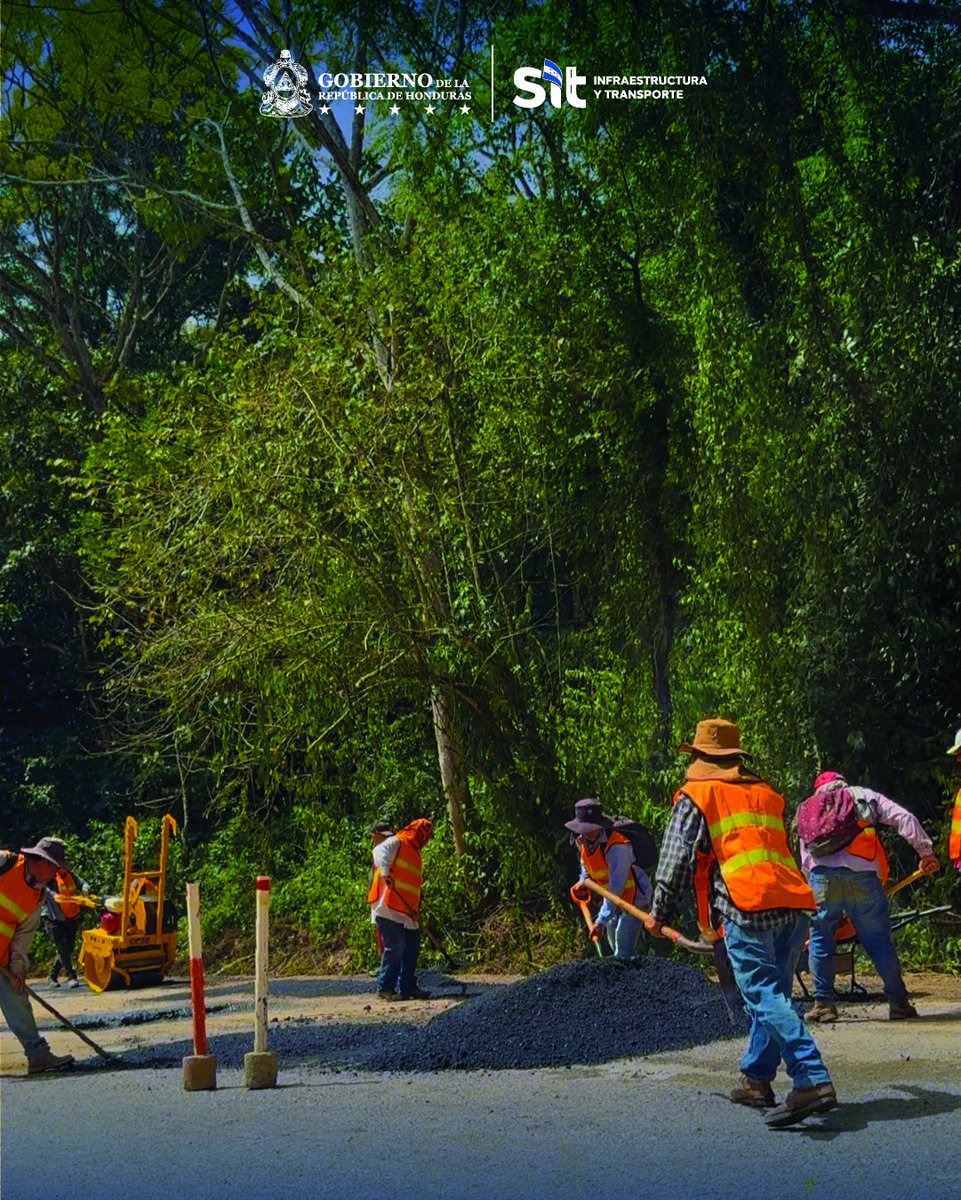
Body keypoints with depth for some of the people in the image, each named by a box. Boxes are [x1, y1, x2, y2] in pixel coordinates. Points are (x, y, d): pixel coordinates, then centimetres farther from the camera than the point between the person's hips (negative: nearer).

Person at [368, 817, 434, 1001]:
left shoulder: (415, 853, 23)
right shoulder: (396, 843, -4)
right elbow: (380, 851, -25)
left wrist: (416, 910, 13)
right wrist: (385, 873, -40)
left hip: (407, 912, 9)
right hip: (389, 908, -9)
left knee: (411, 948, 9)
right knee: (395, 947, -10)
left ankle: (408, 987, 16)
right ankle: (385, 988, -3)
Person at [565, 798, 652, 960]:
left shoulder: (617, 847, -32)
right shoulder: (583, 840, -8)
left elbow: (616, 888, -34)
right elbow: (586, 867, 16)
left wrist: (601, 921, -36)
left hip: (633, 896, -8)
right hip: (614, 898, 8)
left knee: (623, 953, -15)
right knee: (614, 945, 19)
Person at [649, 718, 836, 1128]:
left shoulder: (695, 796, 8)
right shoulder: (767, 794, 27)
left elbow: (676, 861, 6)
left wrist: (659, 914, 17)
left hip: (748, 909, -7)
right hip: (793, 906, 7)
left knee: (766, 998, -12)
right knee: (771, 993, 17)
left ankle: (812, 1080, -24)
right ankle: (757, 1079, 23)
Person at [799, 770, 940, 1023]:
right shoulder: (867, 797, 24)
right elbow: (905, 819, 9)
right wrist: (925, 851, 8)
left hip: (822, 873, 1)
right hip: (863, 873, -1)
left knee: (820, 938, 12)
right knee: (879, 940, 6)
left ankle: (824, 1003, 10)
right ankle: (898, 1003, 8)